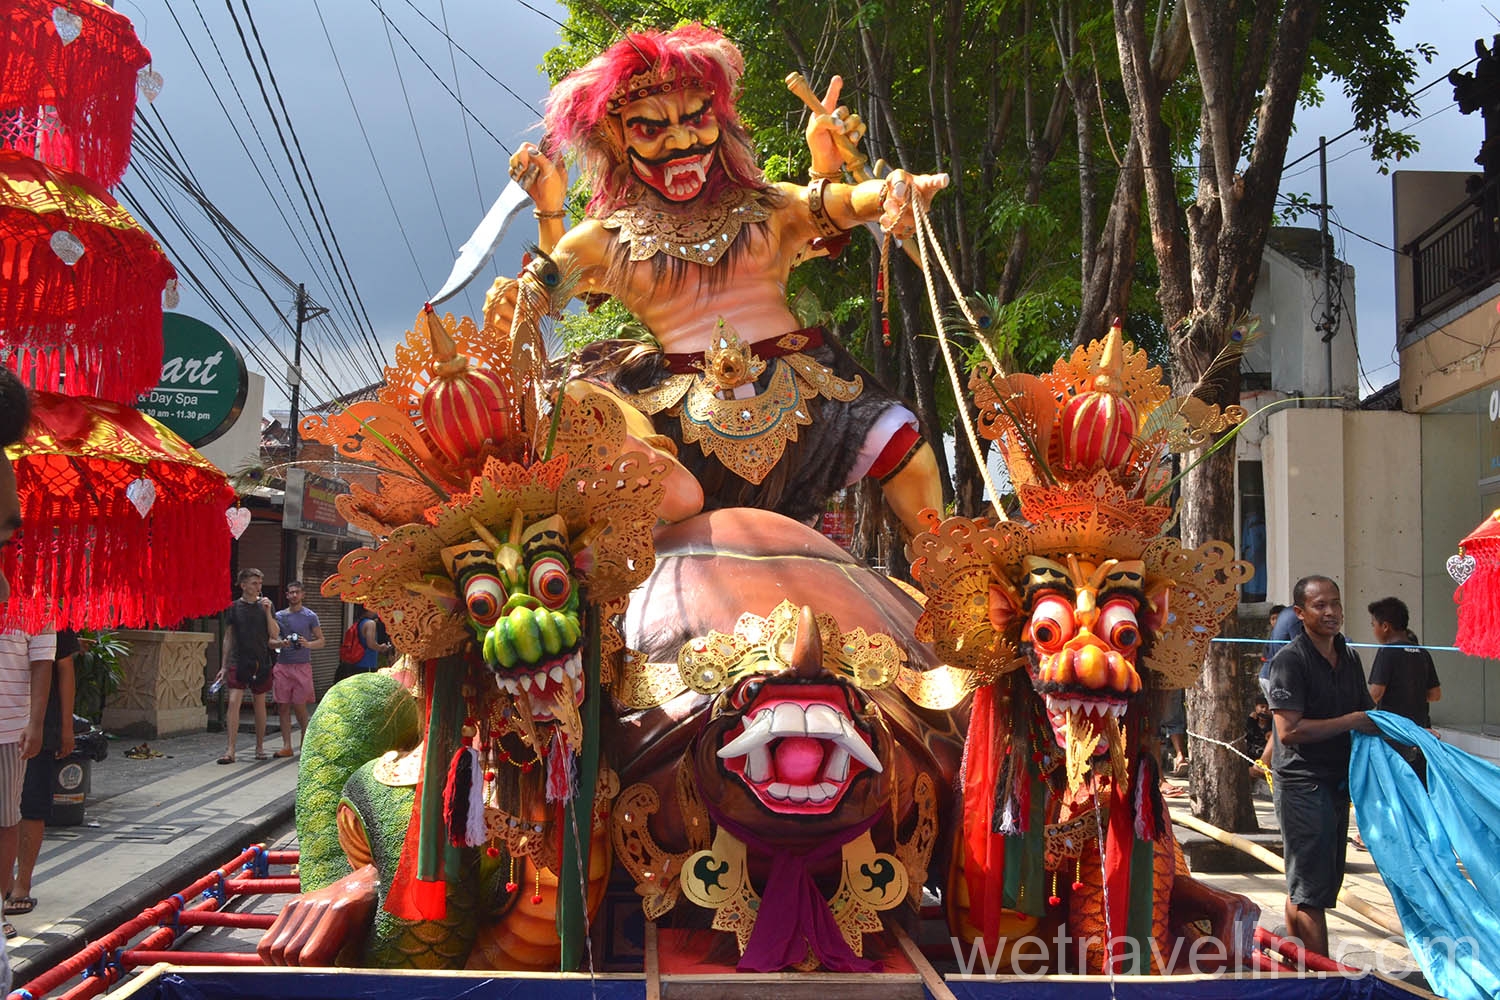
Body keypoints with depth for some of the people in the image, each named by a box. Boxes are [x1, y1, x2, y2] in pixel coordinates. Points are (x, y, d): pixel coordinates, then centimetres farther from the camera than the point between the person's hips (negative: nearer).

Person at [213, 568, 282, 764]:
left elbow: (274, 635, -1)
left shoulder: (265, 605, 4)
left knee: (260, 704, 8)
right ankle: (230, 750, -10)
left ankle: (260, 747, 20)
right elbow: (228, 638, 8)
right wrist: (224, 666, 7)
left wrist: (267, 612, -12)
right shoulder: (234, 607, 3)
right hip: (238, 661, -1)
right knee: (234, 701, -11)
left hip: (261, 662, 1)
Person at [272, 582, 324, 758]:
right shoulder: (279, 616, 10)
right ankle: (287, 746, 5)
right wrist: (281, 643, -14)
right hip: (282, 665, 3)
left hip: (302, 666, -2)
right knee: (283, 706, 1)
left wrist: (307, 644, -15)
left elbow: (321, 641, 5)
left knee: (299, 706, -3)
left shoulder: (310, 616, 4)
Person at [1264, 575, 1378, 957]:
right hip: (1302, 782, -8)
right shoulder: (1291, 659, -14)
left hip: (1337, 780, 8)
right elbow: (1288, 731, -21)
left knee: (1303, 885, 17)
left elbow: (1366, 713, 23)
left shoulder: (1348, 656, 11)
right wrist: (1351, 722, -18)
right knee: (1312, 887, -5)